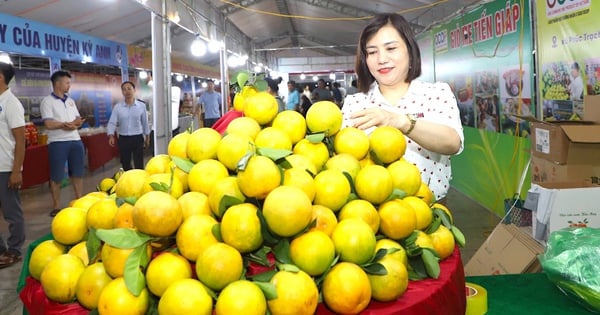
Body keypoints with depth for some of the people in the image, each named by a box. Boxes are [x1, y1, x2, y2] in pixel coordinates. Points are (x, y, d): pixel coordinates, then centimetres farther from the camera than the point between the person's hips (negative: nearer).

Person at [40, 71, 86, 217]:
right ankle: (56, 206, 9)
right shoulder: (47, 101, -5)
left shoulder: (70, 101, 15)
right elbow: (49, 124, -15)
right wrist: (68, 124, -10)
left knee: (77, 173, 10)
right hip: (57, 143, -6)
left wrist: (71, 124, -10)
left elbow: (79, 120, 11)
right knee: (56, 176, 0)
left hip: (75, 141, 6)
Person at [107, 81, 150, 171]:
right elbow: (112, 122, -6)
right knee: (125, 165, 13)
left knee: (139, 165, -1)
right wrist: (111, 136, -22)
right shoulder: (117, 107, -2)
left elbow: (145, 122, 6)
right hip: (123, 139, 2)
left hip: (137, 138, -2)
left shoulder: (141, 106, -2)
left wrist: (147, 137, 12)